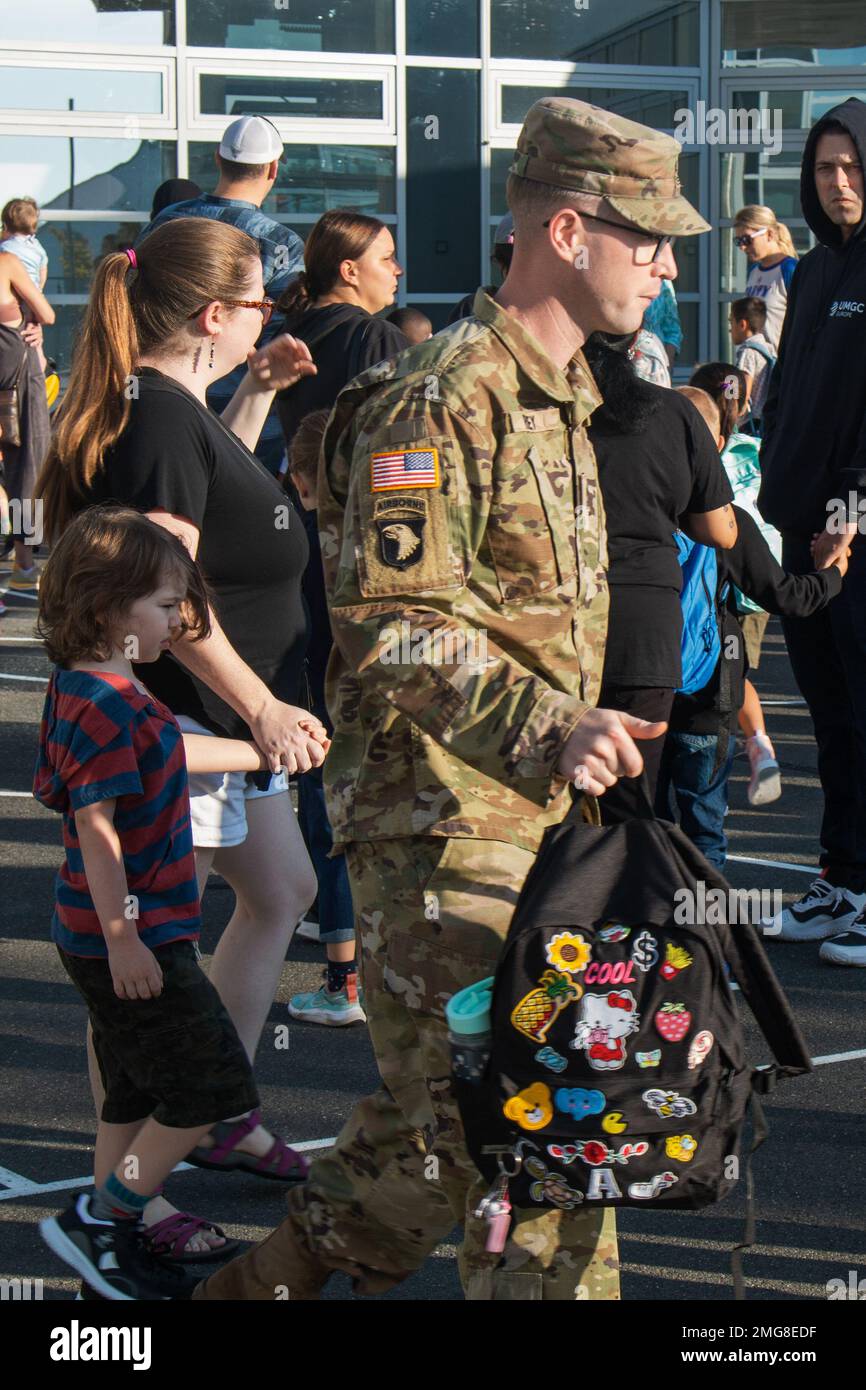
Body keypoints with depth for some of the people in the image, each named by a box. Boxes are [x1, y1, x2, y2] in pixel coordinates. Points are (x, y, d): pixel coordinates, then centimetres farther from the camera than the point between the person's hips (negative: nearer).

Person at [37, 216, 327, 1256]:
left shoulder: (175, 408, 12)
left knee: (279, 893, 22)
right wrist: (263, 706, -23)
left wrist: (257, 394, 25)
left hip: (223, 715, 11)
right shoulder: (158, 415, -19)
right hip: (174, 719, -11)